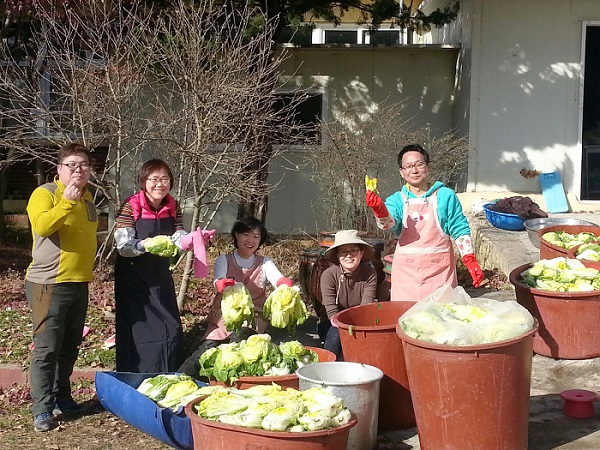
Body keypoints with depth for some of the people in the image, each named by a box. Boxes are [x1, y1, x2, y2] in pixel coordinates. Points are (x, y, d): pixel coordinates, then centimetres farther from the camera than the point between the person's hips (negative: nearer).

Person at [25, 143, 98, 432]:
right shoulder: (44, 193, -10)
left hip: (79, 284, 8)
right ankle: (42, 410, 0)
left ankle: (61, 397, 28)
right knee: (46, 348, -4)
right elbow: (42, 225, -29)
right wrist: (67, 201, -33)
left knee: (69, 348, 15)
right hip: (49, 284, -7)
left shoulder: (87, 197, 13)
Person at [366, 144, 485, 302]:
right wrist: (379, 209, -36)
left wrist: (471, 261, -4)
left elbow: (460, 230, 4)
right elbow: (388, 222, -14)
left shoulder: (446, 196, 4)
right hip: (407, 270, 1)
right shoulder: (397, 200, 5)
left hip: (439, 270, -1)